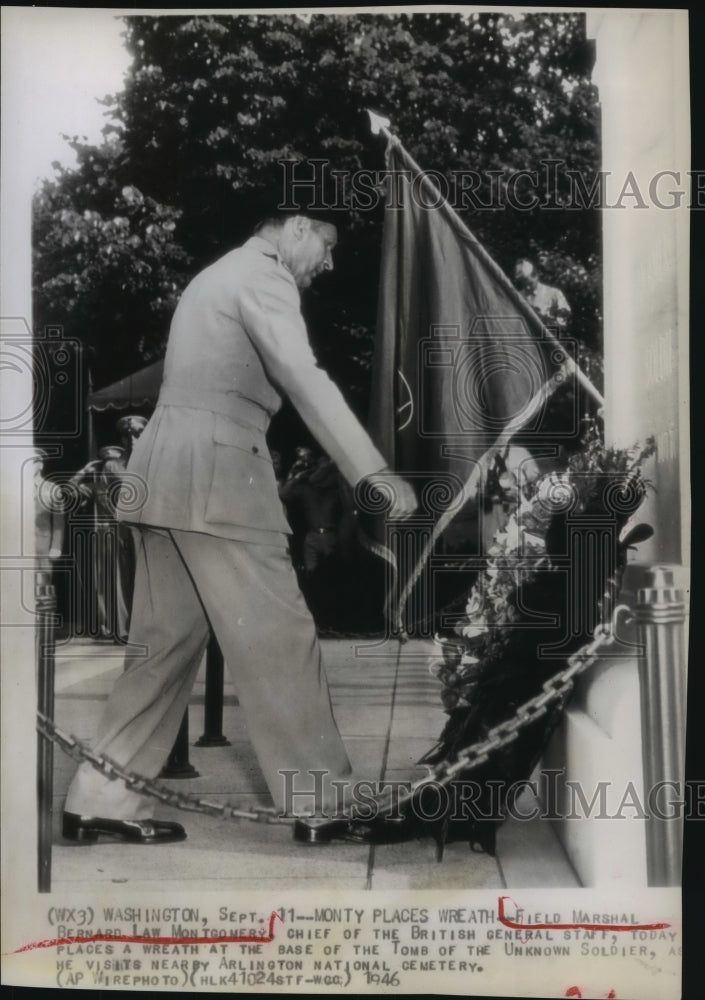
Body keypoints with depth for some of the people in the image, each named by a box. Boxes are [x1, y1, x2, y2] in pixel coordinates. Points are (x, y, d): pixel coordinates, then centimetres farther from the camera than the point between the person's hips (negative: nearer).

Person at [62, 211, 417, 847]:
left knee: (166, 642, 10)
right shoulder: (263, 276, -5)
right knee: (279, 638, -6)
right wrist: (374, 472, -29)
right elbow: (304, 379, -22)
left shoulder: (219, 275, 26)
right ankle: (324, 806, 0)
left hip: (164, 472, 10)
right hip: (216, 473, -10)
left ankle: (103, 800, 13)